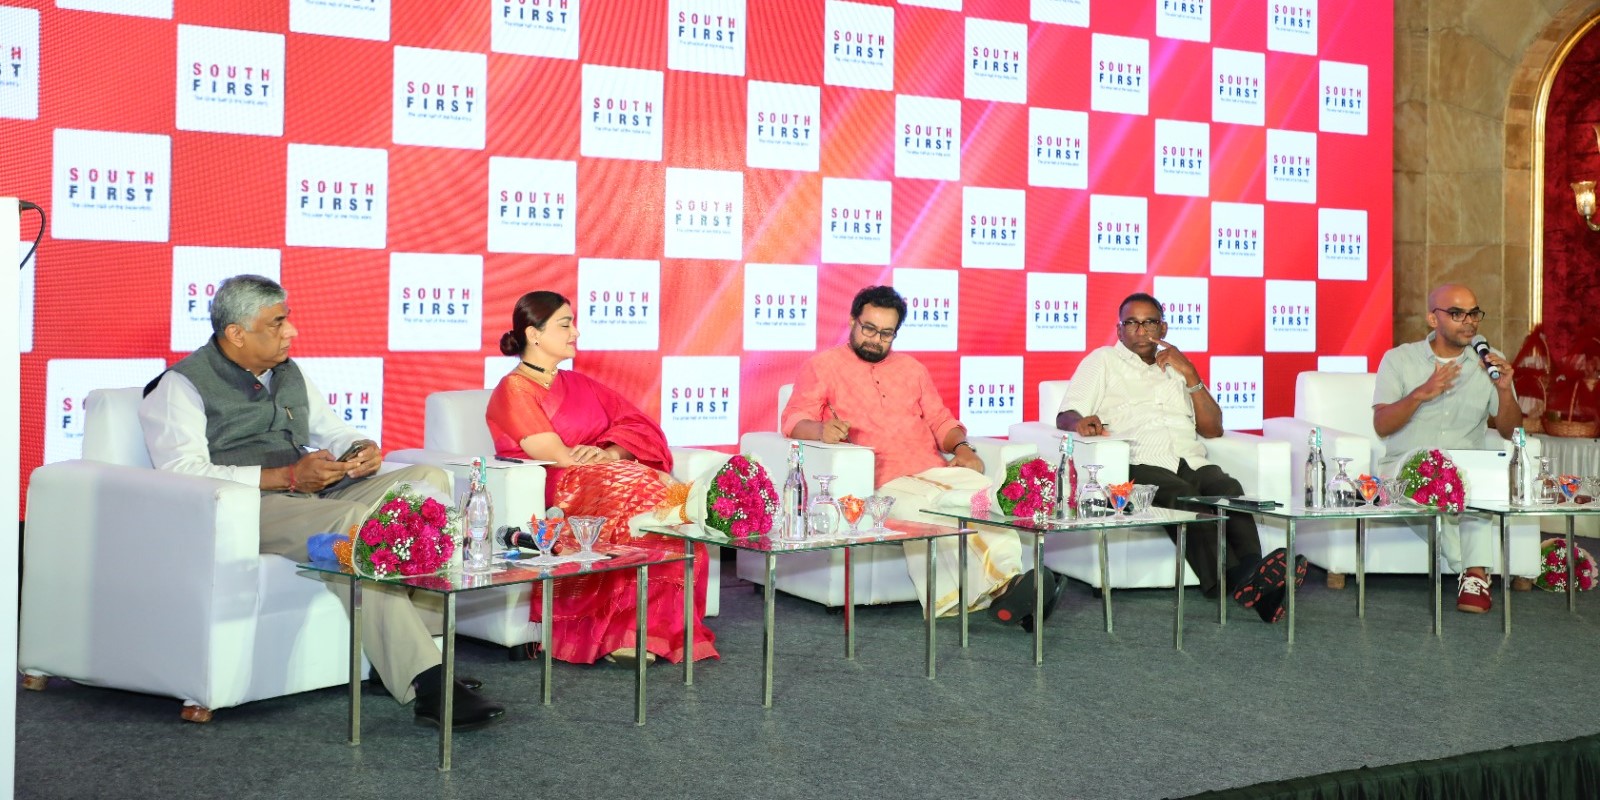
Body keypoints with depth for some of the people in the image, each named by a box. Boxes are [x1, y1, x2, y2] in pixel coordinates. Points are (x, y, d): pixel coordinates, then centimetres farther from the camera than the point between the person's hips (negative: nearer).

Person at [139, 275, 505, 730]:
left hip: (313, 497, 8)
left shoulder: (288, 373, 22)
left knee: (427, 479, -11)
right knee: (355, 522, -36)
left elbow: (333, 431, 29)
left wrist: (362, 450, 2)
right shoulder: (182, 385, -1)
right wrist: (287, 477, -21)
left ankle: (419, 636, -23)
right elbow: (184, 473, -15)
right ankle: (425, 683, -39)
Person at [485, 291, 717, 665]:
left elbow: (638, 427, 11)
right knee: (643, 497, -31)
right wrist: (615, 457, -5)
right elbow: (558, 457, -12)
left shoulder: (579, 384, 23)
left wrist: (610, 453, -10)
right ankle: (621, 632, -27)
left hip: (603, 480, 6)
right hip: (558, 495, -6)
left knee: (668, 497, -25)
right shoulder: (514, 391, 0)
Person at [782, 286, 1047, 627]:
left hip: (933, 469, 4)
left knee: (982, 489, -30)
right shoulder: (824, 365, 14)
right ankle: (1001, 588, -48)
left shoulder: (911, 368, 29)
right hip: (881, 478, -4)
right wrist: (820, 429, -22)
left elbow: (941, 420, 26)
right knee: (919, 509, -38)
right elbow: (794, 420, 2)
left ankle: (1006, 583, -47)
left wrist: (961, 447, 3)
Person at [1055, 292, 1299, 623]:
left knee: (1228, 488, -31)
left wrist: (1189, 372, 11)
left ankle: (1253, 578, -51)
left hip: (1191, 460, 4)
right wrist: (1080, 422, -14)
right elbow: (1066, 416, 11)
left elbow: (1213, 429, 21)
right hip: (1140, 463, -4)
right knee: (1183, 495, -36)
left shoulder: (1176, 368, 32)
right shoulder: (1102, 361, 24)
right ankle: (1237, 582, -54)